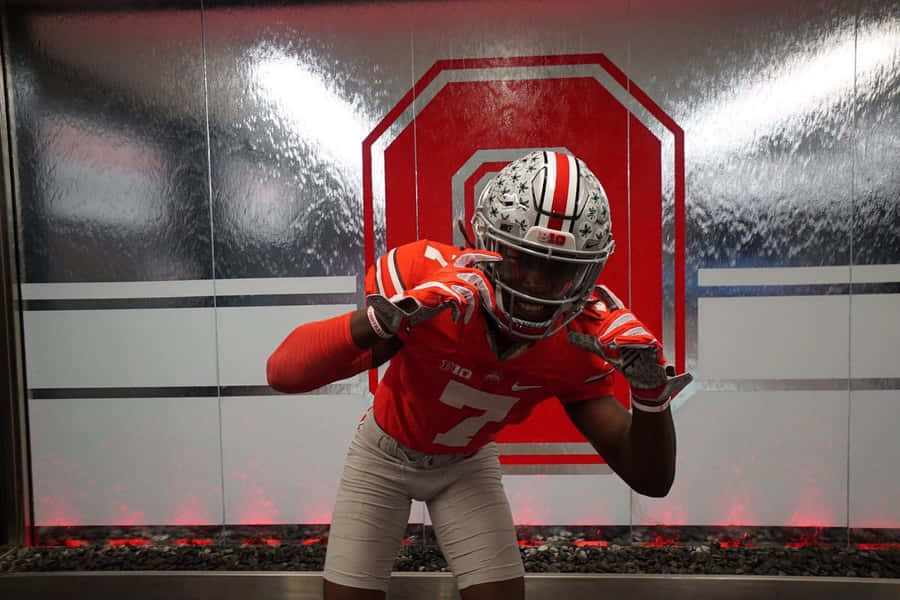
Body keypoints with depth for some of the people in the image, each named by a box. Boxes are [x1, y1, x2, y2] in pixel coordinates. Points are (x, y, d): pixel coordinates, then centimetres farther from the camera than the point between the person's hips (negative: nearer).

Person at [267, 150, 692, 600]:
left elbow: (651, 481, -18)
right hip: (384, 455, -1)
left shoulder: (575, 344, -23)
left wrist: (651, 389, -37)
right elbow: (283, 373, -39)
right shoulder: (425, 275, -35)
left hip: (468, 466, 2)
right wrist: (381, 319, -57)